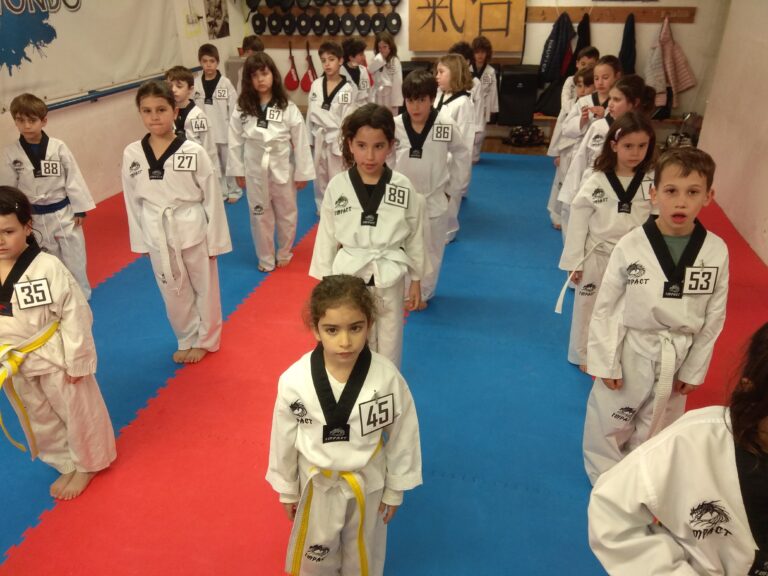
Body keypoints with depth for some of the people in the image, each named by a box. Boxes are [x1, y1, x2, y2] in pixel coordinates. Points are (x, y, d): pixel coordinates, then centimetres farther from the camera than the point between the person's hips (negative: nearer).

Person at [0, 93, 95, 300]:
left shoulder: (58, 147, -10)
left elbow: (73, 179, -5)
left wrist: (79, 209, -3)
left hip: (64, 214, -1)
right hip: (33, 219, 1)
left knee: (74, 258, 11)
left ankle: (81, 296, 31)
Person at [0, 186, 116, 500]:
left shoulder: (48, 267, -23)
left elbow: (75, 314, -18)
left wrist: (77, 361, -15)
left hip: (54, 357, -5)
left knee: (78, 411, 13)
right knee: (38, 420, 22)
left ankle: (88, 463, 40)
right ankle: (67, 465, 45)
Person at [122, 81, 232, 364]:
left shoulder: (194, 152, -13)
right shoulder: (132, 154, -4)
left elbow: (212, 198, -8)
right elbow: (133, 202, 5)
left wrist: (215, 240, -6)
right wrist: (141, 242, 8)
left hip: (193, 232, -3)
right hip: (158, 237, 3)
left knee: (204, 288, 13)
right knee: (173, 293, 17)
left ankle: (205, 340, 36)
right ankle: (187, 340, 39)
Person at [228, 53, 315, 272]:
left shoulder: (288, 108, -11)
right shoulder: (241, 109, -6)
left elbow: (301, 142, -7)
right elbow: (235, 142, 1)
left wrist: (302, 173, -6)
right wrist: (238, 171, 2)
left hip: (283, 170, -1)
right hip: (255, 171, 1)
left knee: (286, 215, 14)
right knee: (260, 217, 13)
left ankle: (284, 254, 37)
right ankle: (266, 259, 30)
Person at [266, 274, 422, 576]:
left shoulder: (388, 377, -24)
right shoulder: (294, 381, -24)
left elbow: (402, 436, -9)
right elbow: (284, 439, -7)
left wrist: (395, 489, 1)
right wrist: (287, 490, 4)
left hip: (368, 483, 0)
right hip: (317, 483, 0)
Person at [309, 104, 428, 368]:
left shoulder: (405, 188, -10)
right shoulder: (337, 186, -9)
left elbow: (416, 237, 1)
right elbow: (327, 237, 0)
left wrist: (416, 281, 7)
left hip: (389, 281, 0)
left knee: (388, 351, 15)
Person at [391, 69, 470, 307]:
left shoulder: (446, 126, -14)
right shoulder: (395, 126, -11)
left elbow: (462, 158, -1)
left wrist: (452, 190, 0)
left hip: (434, 202, -1)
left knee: (430, 251, 13)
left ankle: (422, 293, 34)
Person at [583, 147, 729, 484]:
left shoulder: (717, 251, -12)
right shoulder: (630, 246, -18)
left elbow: (714, 316, -2)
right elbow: (605, 307, -10)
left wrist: (694, 370, 1)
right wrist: (606, 363, -9)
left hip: (677, 359, 2)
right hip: (628, 352, -2)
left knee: (654, 430, 22)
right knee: (610, 424, 15)